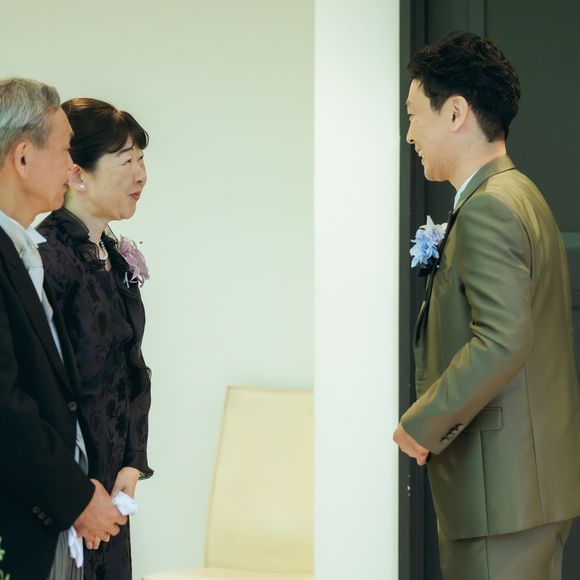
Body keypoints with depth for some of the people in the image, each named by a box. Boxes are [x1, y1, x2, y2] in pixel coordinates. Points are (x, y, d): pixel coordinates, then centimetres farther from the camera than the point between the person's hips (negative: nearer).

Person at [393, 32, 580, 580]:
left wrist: (422, 424, -17)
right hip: (534, 481, 10)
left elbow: (502, 340, -25)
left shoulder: (488, 210, -16)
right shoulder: (522, 196, 17)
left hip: (504, 489, -10)